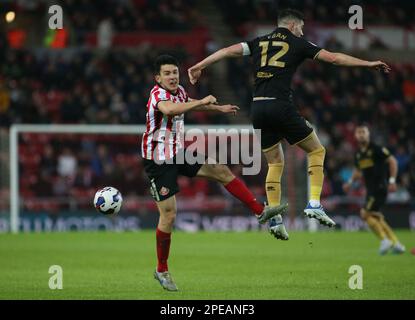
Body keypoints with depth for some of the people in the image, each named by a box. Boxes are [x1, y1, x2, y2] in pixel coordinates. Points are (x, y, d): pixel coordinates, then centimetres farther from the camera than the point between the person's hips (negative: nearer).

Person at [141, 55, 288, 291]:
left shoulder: (179, 91, 4)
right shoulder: (158, 94, -22)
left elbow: (188, 103, 30)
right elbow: (168, 109, -47)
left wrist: (218, 108, 33)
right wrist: (202, 101, -43)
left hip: (178, 154, 8)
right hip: (158, 161, -8)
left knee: (222, 171, 3)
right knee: (168, 215, -7)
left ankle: (261, 212, 12)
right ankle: (162, 270, 8)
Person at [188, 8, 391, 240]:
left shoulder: (259, 43, 19)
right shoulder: (298, 44, 7)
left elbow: (227, 51, 15)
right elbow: (333, 58, 5)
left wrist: (199, 66, 23)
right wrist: (369, 64, 10)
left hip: (258, 108, 5)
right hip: (281, 106, -5)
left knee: (275, 162, 16)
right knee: (316, 150, 11)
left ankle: (274, 218, 5)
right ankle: (314, 204, -4)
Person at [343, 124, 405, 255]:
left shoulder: (376, 149, -9)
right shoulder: (358, 154, 13)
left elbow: (392, 161, -9)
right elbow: (358, 170, 28)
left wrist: (392, 181, -15)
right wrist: (350, 182, 13)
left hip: (380, 187, -8)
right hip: (370, 189, 8)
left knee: (366, 214, -14)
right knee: (375, 217, 10)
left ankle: (384, 239, -7)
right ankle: (395, 243, 16)